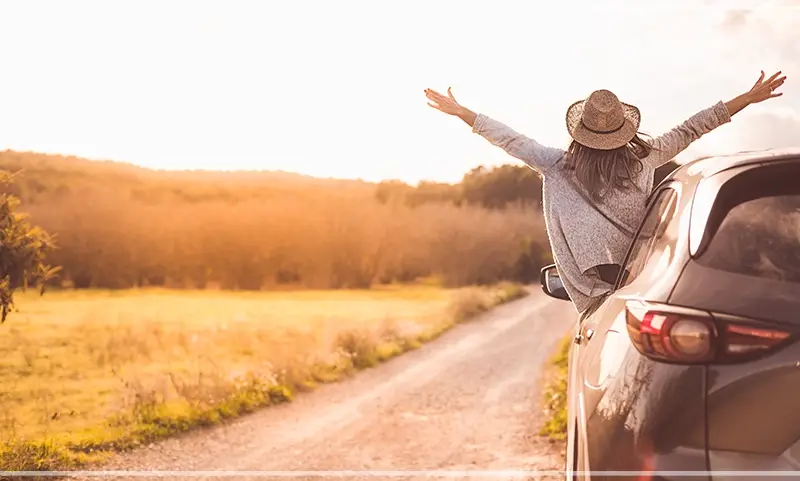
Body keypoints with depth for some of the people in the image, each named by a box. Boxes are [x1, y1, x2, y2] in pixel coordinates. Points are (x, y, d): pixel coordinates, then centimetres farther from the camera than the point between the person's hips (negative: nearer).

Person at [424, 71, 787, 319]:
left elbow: (512, 141, 2)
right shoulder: (643, 161, -3)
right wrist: (749, 99, 12)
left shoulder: (561, 168, -4)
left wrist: (460, 112, 10)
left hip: (592, 292, 0)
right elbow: (690, 130, 3)